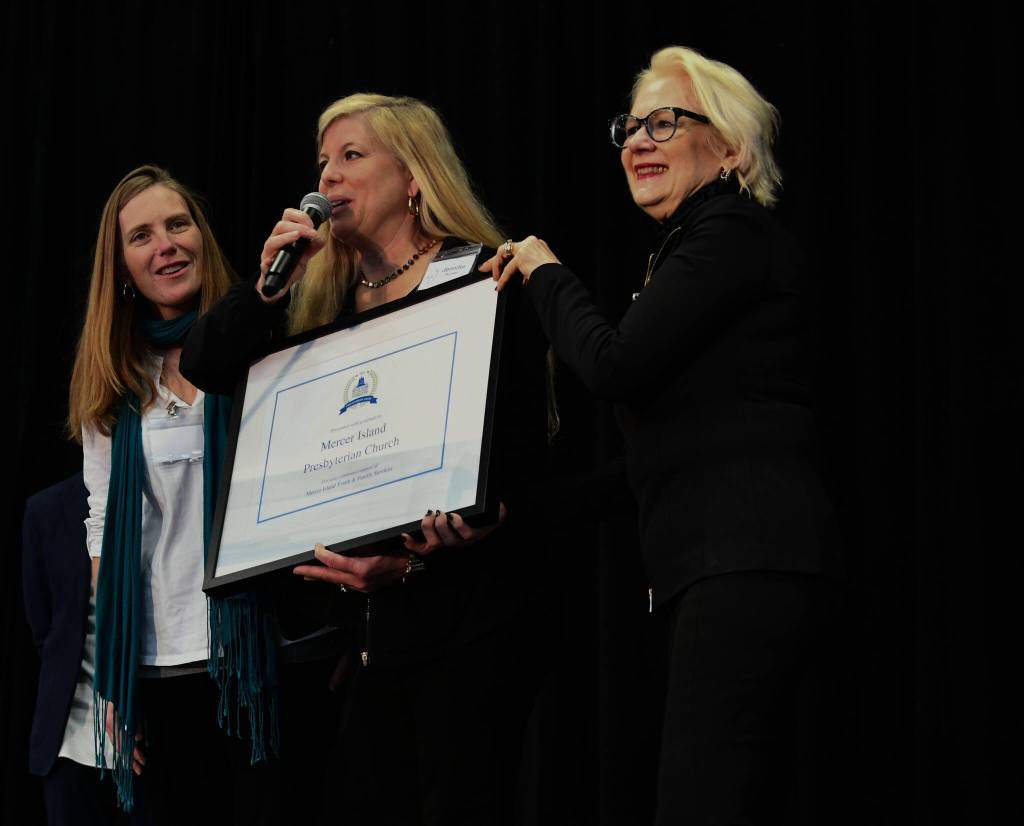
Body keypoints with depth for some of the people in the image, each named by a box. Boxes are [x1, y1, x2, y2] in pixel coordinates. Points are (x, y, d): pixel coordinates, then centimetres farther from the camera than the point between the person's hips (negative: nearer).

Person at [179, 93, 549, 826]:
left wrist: (408, 560, -18)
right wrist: (270, 279, -4)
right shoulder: (325, 293, 16)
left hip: (466, 605, -7)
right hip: (369, 611, 7)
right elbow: (206, 367, 11)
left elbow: (515, 462, -9)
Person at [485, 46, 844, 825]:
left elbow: (614, 364, -13)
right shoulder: (685, 250, 26)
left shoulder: (732, 232, -5)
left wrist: (546, 272, 4)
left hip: (748, 561, -11)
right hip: (723, 565, 11)